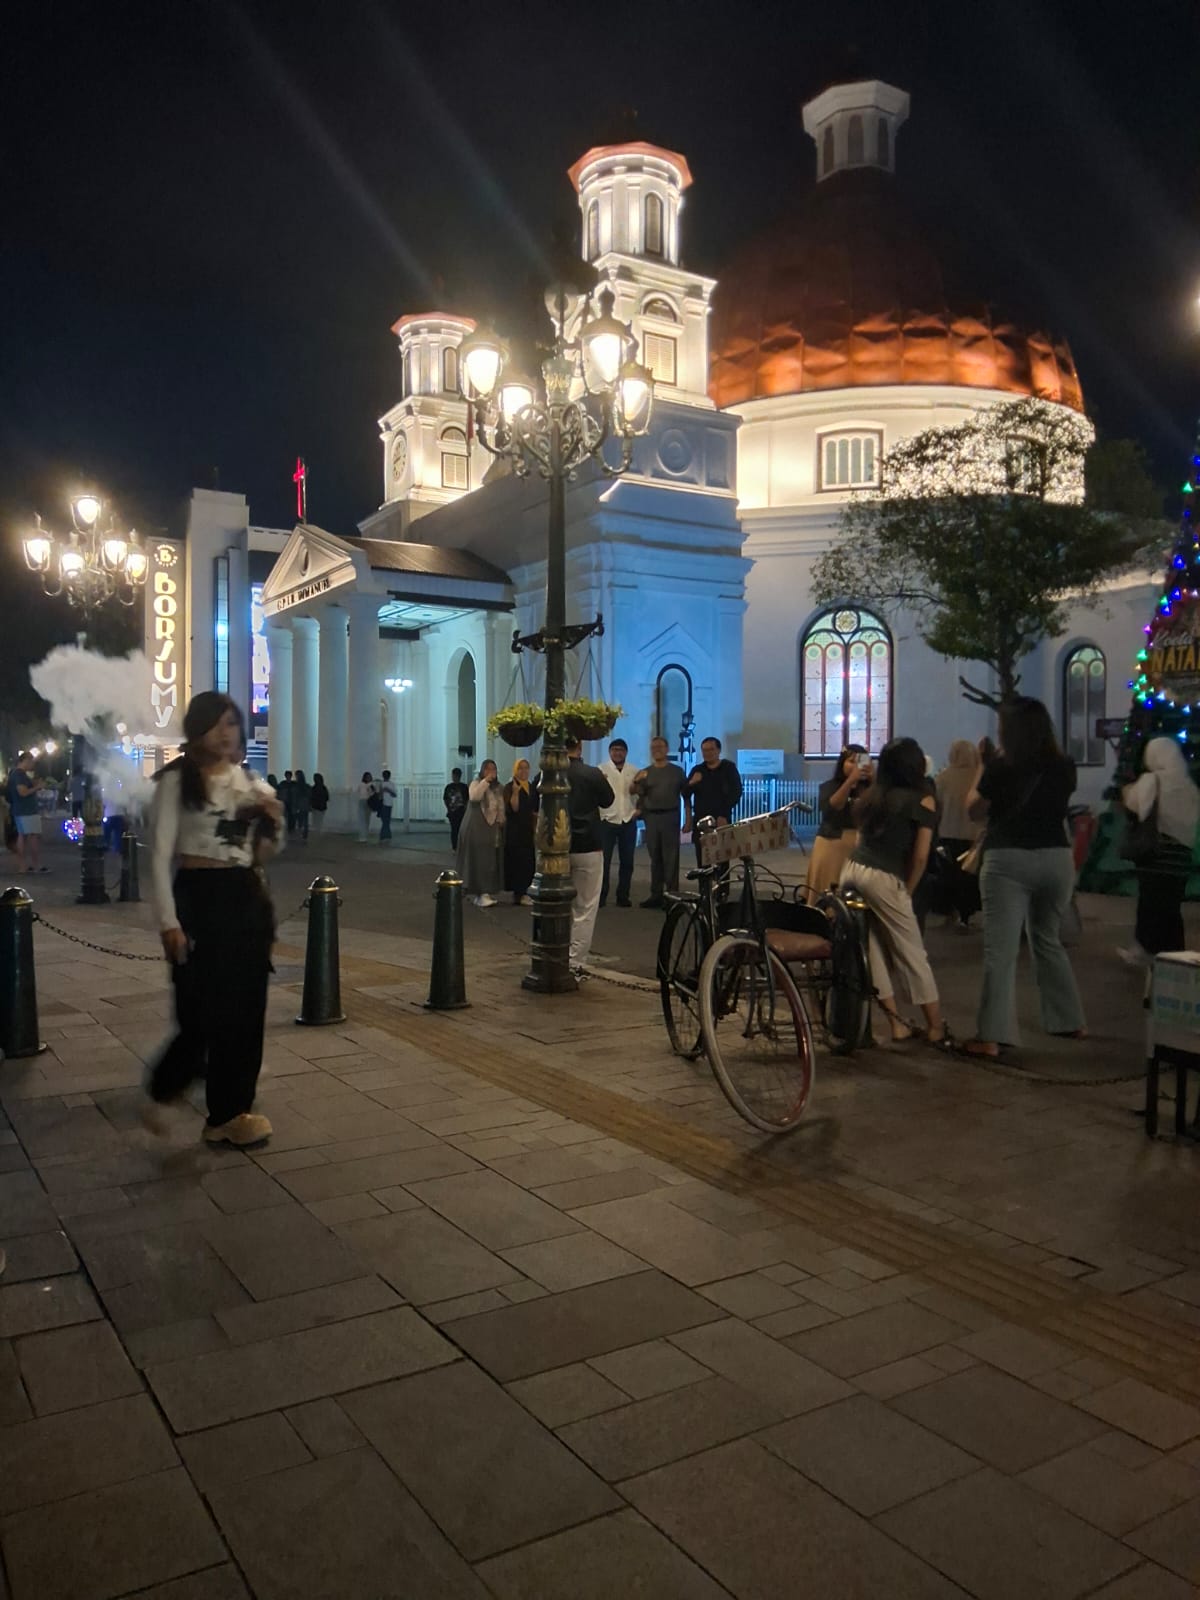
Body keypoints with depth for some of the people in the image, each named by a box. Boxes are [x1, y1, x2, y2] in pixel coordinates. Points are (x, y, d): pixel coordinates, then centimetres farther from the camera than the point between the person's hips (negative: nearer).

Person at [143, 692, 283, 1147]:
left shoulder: (251, 782, 11)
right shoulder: (176, 781, -5)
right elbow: (160, 855, -9)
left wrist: (274, 823, -5)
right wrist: (169, 922, -16)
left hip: (249, 898, 6)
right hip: (199, 897, -5)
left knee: (246, 1010, 6)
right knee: (203, 1012, -4)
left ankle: (230, 1112, 18)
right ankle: (162, 1090, 23)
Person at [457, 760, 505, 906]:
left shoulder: (498, 787, 14)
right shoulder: (476, 783, -4)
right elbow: (474, 796, -26)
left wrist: (501, 820, 8)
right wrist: (486, 781, -26)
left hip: (492, 828, 6)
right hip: (476, 828, -6)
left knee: (492, 861, 5)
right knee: (479, 860, -11)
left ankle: (488, 892, 12)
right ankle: (482, 894, -17)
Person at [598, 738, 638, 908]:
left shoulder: (634, 772, 10)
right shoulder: (601, 769, -1)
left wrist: (639, 809, -1)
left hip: (628, 822, 3)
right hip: (607, 821, -3)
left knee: (627, 861, 8)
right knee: (604, 860, -3)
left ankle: (623, 895, 18)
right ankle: (601, 896, 4)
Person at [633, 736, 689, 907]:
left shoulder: (677, 771, 4)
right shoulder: (645, 772, 10)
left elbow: (686, 796, 4)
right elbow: (640, 794, 3)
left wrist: (688, 819, -2)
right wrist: (638, 783, -17)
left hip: (670, 816, -3)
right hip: (651, 817, 3)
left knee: (670, 858, -4)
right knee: (655, 858, 7)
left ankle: (672, 895, -2)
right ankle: (656, 896, 11)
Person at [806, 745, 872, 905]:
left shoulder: (868, 789, 6)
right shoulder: (829, 787, 4)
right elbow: (832, 808, -14)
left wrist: (873, 778, -20)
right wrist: (850, 780, -22)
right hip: (832, 847, -1)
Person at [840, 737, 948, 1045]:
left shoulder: (872, 796, 15)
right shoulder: (922, 800, 0)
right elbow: (920, 855, -5)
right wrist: (907, 891, 5)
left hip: (852, 869, 6)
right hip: (882, 879, -6)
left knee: (874, 951, 13)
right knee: (913, 955, 6)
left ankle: (897, 1024, 18)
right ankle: (936, 1028, 12)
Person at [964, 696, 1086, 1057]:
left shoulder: (1000, 766, -10)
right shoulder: (1064, 767, 3)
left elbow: (974, 811, 1)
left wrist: (983, 769, 9)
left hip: (1009, 861, -5)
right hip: (1057, 859, 5)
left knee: (1000, 949, -5)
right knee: (1048, 940, 23)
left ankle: (991, 1036, -9)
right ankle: (1069, 1022, 30)